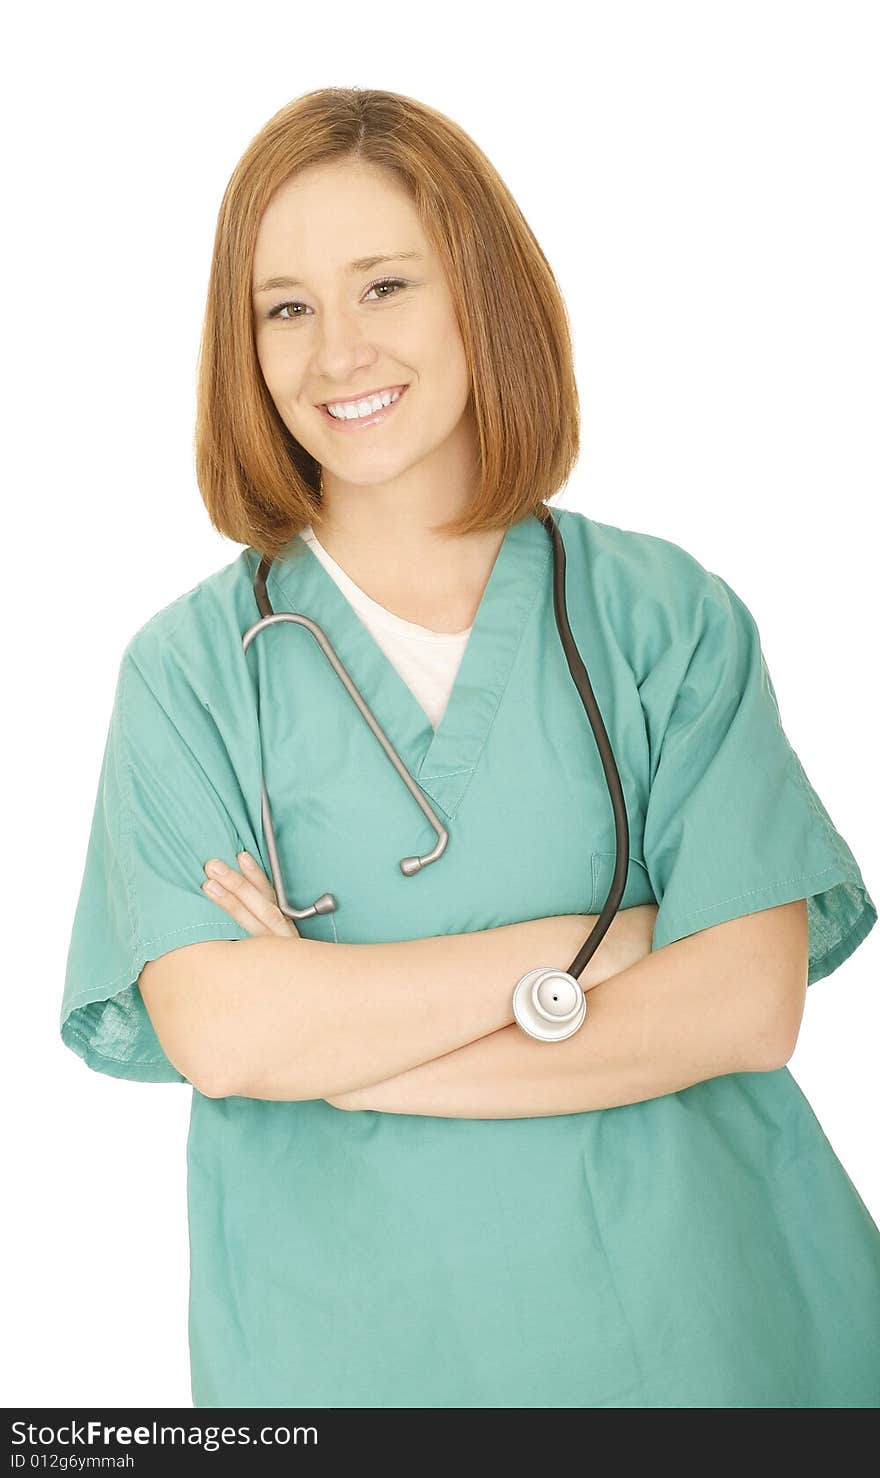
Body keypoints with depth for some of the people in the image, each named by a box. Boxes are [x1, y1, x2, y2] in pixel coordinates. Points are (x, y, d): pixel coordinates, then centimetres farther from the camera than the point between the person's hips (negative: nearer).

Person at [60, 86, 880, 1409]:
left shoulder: (670, 618, -4)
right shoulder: (192, 668, -4)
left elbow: (751, 1003, -12)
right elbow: (216, 1032, -15)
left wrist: (340, 1044, -15)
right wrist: (594, 943, -15)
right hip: (347, 1337, 0)